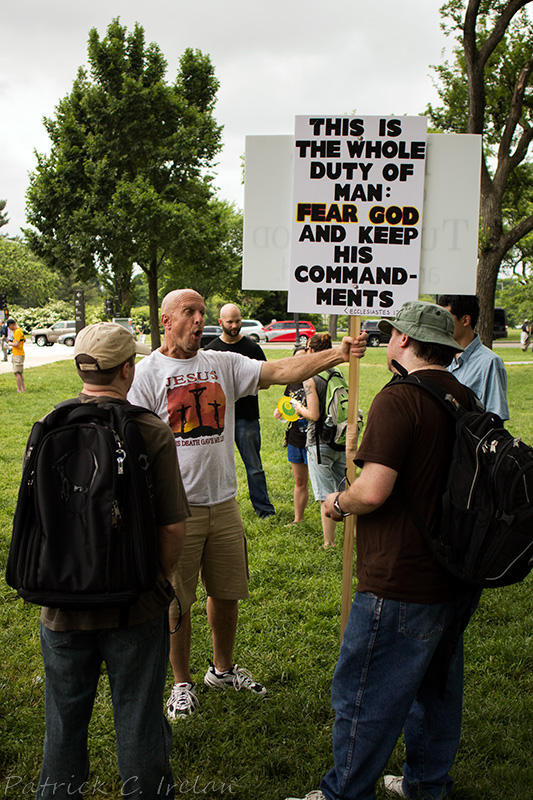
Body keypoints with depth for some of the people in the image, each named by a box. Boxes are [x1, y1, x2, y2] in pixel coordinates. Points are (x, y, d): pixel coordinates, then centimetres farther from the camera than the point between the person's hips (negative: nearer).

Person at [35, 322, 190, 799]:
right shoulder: (152, 433, -14)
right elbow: (173, 526, -12)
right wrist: (160, 580, 6)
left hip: (63, 605, 3)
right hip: (135, 604, -2)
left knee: (64, 722, 20)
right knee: (138, 719, 14)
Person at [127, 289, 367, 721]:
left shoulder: (224, 364, 4)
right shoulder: (148, 373, -6)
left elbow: (282, 370, -7)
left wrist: (337, 354, -21)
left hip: (223, 503, 4)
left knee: (227, 593, 17)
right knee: (176, 602, 7)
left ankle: (223, 668, 39)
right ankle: (182, 682, 27)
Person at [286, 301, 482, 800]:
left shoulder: (399, 399, -19)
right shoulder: (465, 400, 6)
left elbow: (373, 491, -27)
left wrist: (338, 503, -6)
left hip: (400, 583, -9)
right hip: (454, 578, 9)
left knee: (363, 698, 6)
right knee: (436, 688, 22)